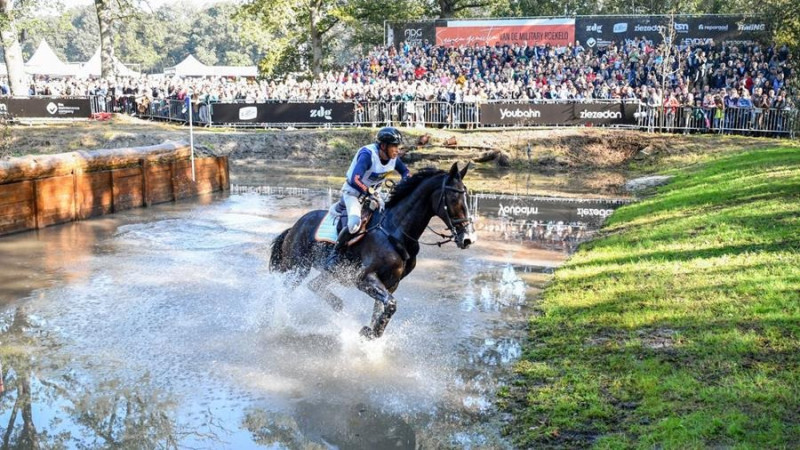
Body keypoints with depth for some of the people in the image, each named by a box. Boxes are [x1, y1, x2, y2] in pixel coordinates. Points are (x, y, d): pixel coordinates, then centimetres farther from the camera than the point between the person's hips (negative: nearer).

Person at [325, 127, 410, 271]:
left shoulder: (393, 157, -10)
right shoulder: (367, 154, -31)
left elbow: (405, 172, 6)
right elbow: (355, 180, -42)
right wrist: (371, 196, -47)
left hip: (371, 192, 8)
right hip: (352, 191, -8)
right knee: (355, 223, -29)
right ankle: (335, 253, -10)